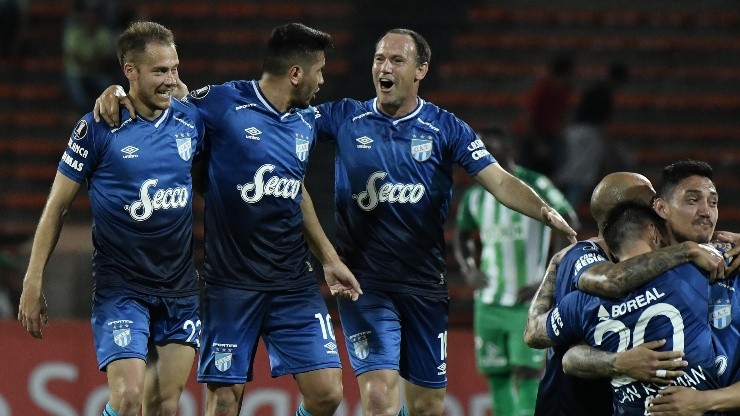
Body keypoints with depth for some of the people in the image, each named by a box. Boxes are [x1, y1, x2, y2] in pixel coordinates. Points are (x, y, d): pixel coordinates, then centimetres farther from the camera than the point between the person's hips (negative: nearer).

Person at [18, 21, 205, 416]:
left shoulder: (191, 120, 3)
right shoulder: (98, 127, -8)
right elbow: (57, 206, -2)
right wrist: (33, 283, -4)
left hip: (180, 291, 4)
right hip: (119, 288, -4)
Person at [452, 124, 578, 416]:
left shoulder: (535, 187, -9)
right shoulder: (474, 197, 7)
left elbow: (569, 225, -9)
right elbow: (461, 236, 24)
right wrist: (468, 270, 4)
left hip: (528, 301, -5)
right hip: (489, 302, 5)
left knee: (527, 371, -12)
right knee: (496, 375, 5)